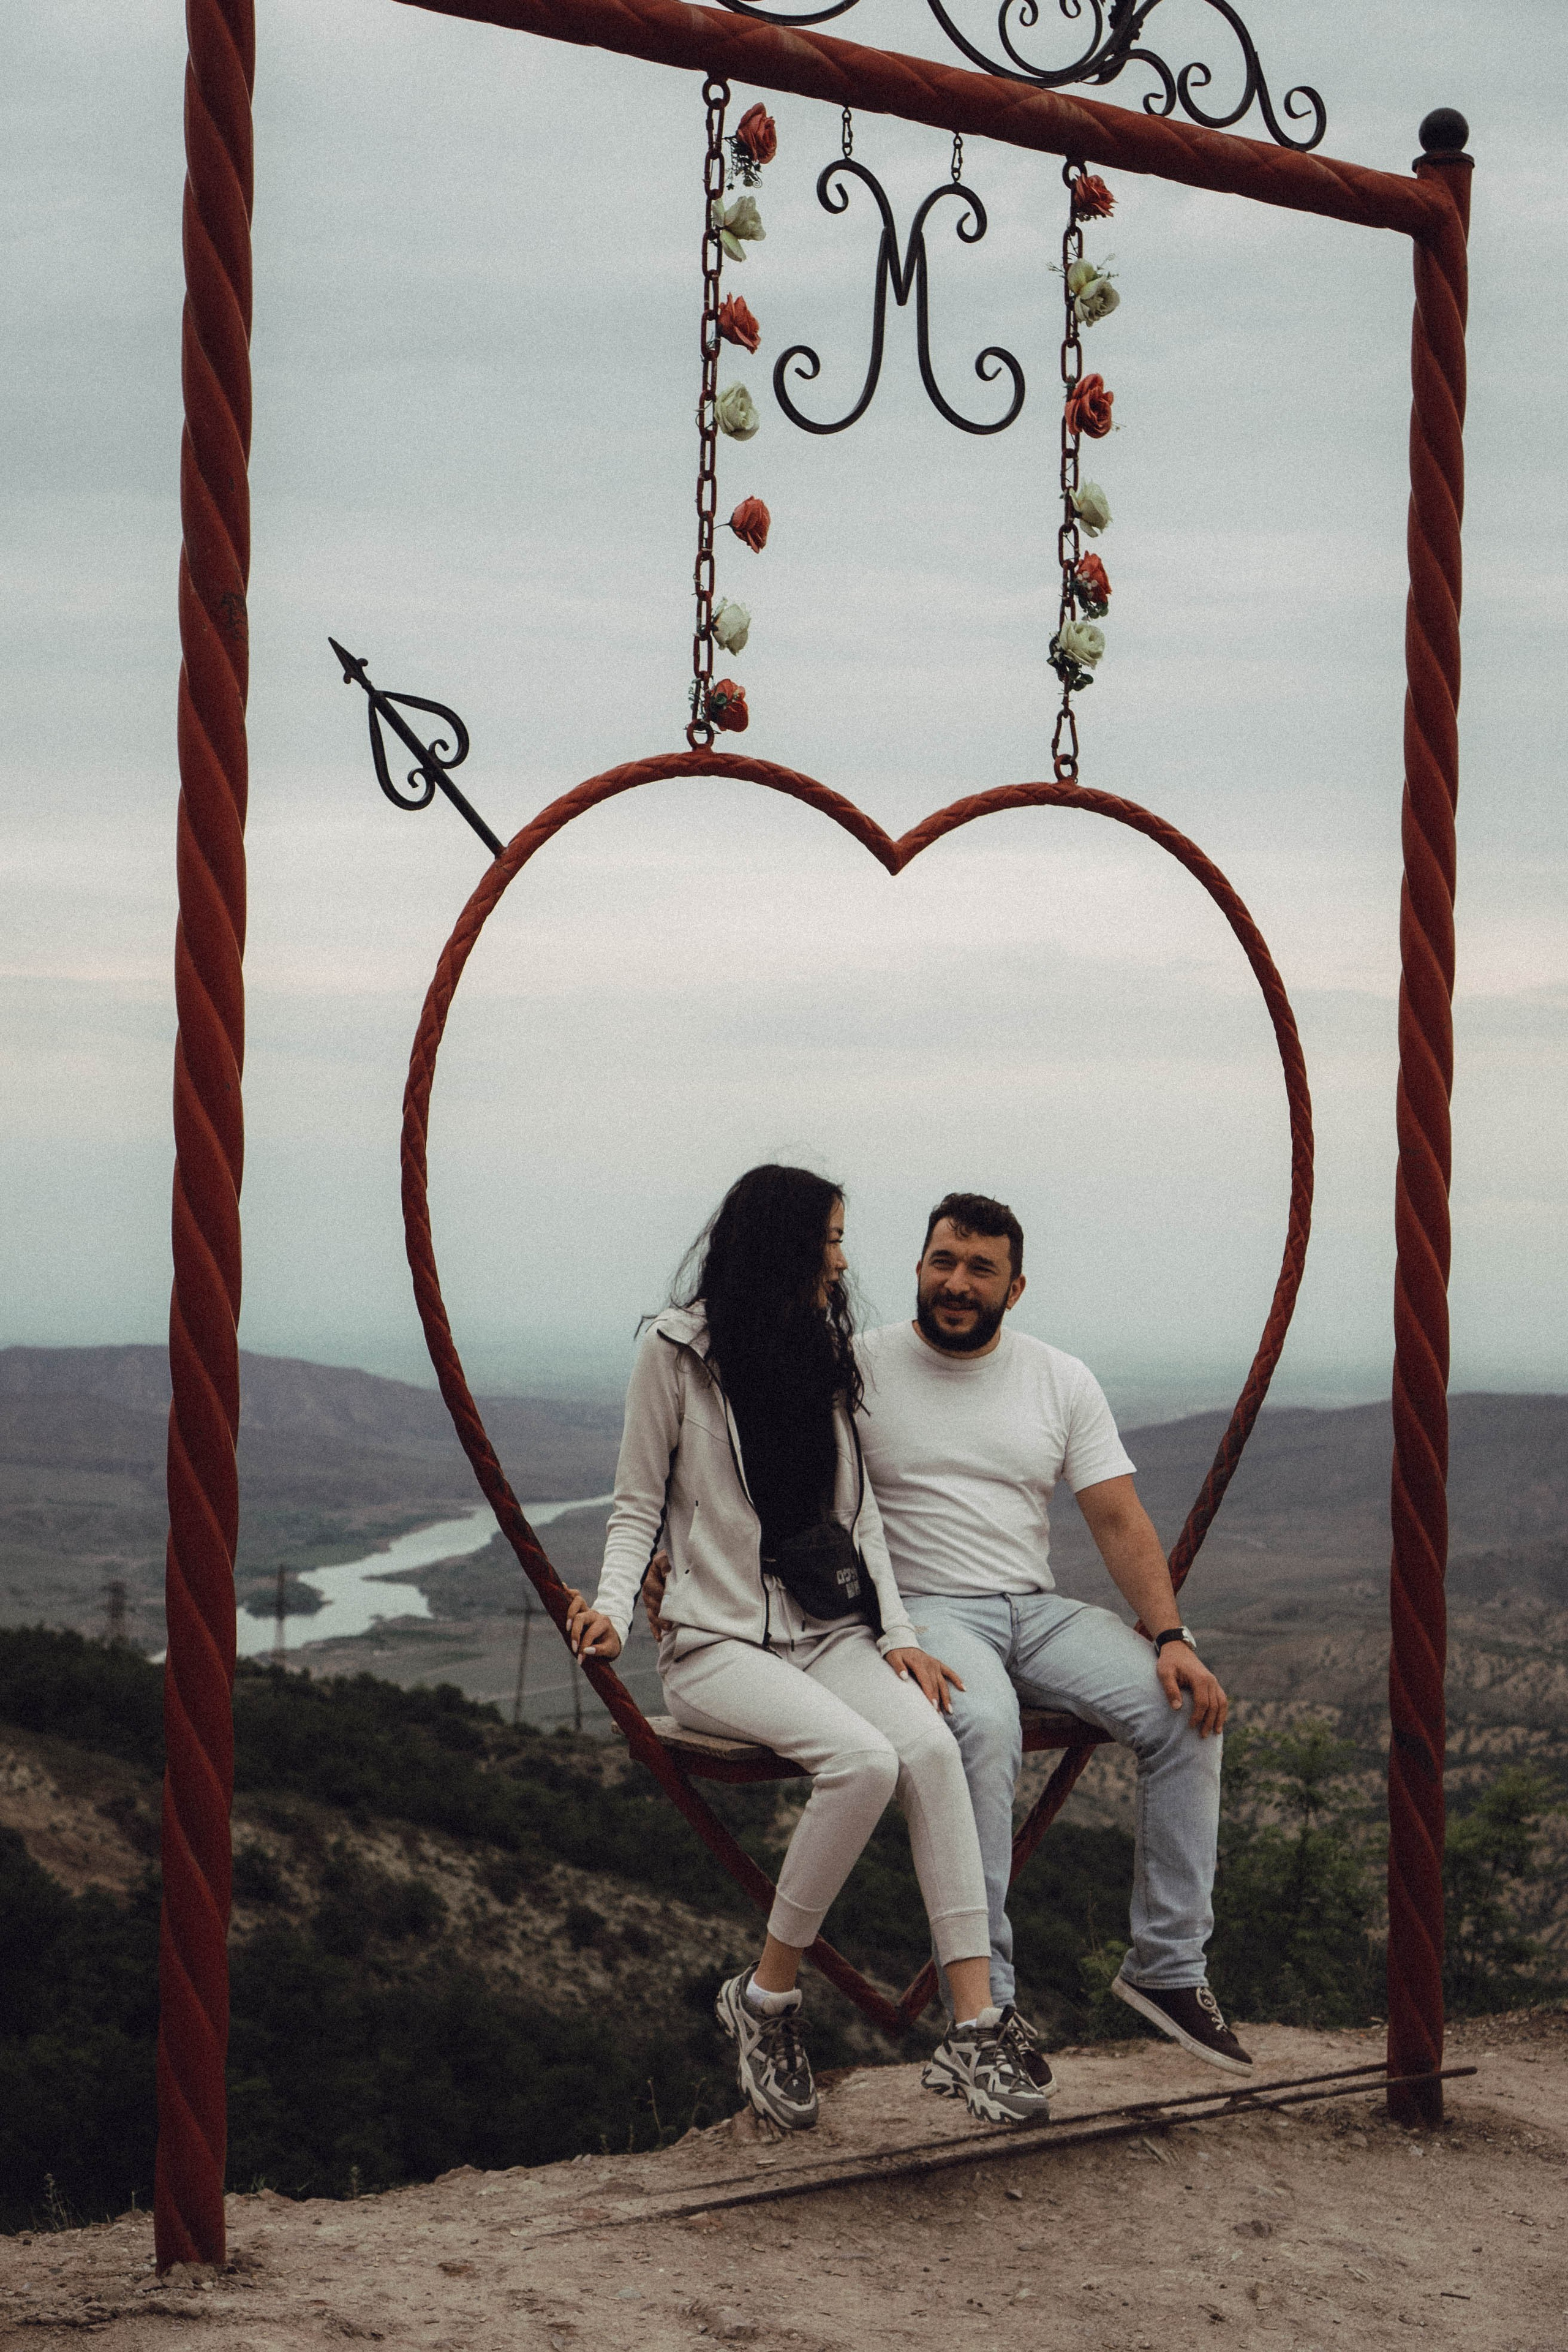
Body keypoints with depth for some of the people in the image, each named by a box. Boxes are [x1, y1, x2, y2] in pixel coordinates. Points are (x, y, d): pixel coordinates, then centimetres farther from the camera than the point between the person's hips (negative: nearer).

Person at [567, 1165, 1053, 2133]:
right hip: (719, 1644, -5)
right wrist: (613, 1610, -15)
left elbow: (859, 1510, 16)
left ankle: (976, 2029, -31)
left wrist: (897, 1631, 3)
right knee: (864, 1758, -32)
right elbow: (639, 1507, 3)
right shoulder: (678, 1350, -1)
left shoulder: (832, 1351, 15)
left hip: (830, 1634, 5)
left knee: (930, 1744, -28)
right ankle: (766, 2000, -13)